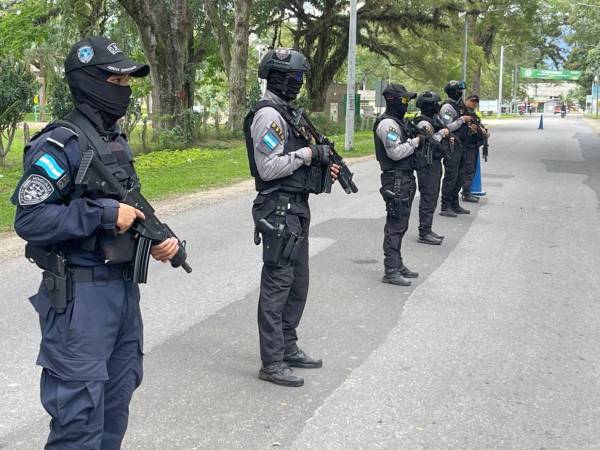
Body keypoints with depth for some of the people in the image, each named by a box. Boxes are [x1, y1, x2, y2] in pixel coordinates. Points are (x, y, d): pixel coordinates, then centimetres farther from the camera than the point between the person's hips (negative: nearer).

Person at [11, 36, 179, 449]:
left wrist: (160, 238, 2)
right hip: (80, 295, -9)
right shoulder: (59, 146, -15)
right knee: (81, 415, -3)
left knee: (116, 404, 18)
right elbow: (30, 220, -22)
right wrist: (104, 213, -22)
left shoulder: (118, 143, 12)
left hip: (125, 287, 9)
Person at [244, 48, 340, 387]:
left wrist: (322, 166, 8)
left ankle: (288, 349, 28)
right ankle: (272, 364, 4)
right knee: (277, 287, -4)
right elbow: (269, 168, -22)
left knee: (297, 285, 17)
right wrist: (308, 153, -16)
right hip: (279, 210, -10)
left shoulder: (286, 111, 16)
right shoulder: (268, 114, -16)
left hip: (296, 208, 10)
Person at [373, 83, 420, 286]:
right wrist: (416, 141, -14)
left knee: (400, 224, 15)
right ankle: (391, 271, -6)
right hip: (395, 179, -11)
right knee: (395, 225, -9)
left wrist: (416, 138, 8)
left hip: (405, 179, 11)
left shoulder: (397, 121, 19)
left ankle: (397, 264, 24)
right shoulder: (388, 123, -14)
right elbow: (395, 152, -23)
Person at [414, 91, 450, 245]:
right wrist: (441, 133, -17)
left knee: (432, 197, 15)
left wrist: (446, 134, 6)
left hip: (435, 163, 10)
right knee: (428, 198, -7)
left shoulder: (434, 118, 14)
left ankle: (427, 230, 23)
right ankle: (424, 233, -3)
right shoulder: (424, 123, -17)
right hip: (427, 164, -10)